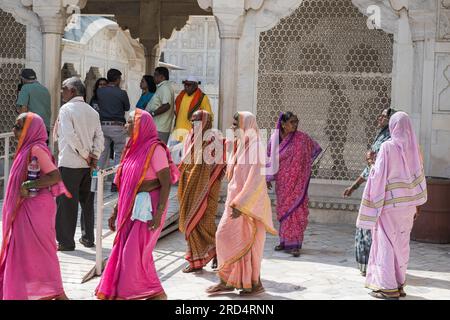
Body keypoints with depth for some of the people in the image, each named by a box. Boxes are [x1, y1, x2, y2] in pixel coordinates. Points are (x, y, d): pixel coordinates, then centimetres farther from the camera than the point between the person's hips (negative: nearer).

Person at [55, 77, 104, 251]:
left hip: (69, 163, -6)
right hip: (87, 165, 6)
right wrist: (94, 156, -3)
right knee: (87, 201, 15)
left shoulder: (66, 109, -9)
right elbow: (99, 136, 3)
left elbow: (70, 135, -19)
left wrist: (85, 154, -13)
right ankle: (88, 238, 22)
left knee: (66, 203, 1)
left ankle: (66, 241, 4)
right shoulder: (92, 111, 10)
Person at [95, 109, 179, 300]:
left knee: (134, 253, -6)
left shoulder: (155, 149, -12)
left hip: (147, 208, -8)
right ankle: (118, 293, 16)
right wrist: (116, 211, 17)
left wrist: (158, 214, -22)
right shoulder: (133, 148, 12)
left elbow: (166, 183, -16)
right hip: (130, 208, 8)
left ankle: (156, 293, 7)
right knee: (123, 252, 7)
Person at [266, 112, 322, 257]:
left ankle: (295, 244, -7)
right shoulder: (275, 138, 2)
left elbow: (317, 149, 5)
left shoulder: (301, 138, -6)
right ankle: (284, 241, 21)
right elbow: (270, 158, 12)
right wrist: (268, 178, 12)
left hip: (296, 181, -3)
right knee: (283, 209, 10)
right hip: (282, 182, 3)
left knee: (295, 209, -8)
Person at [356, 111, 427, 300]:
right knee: (401, 243, 12)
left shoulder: (388, 147, -13)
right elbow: (419, 175, 8)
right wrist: (416, 206, 16)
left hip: (389, 202, -5)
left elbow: (379, 175, -13)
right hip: (408, 204, 5)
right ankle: (399, 283, 18)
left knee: (386, 243, 1)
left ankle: (389, 287, 1)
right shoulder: (413, 147, 3)